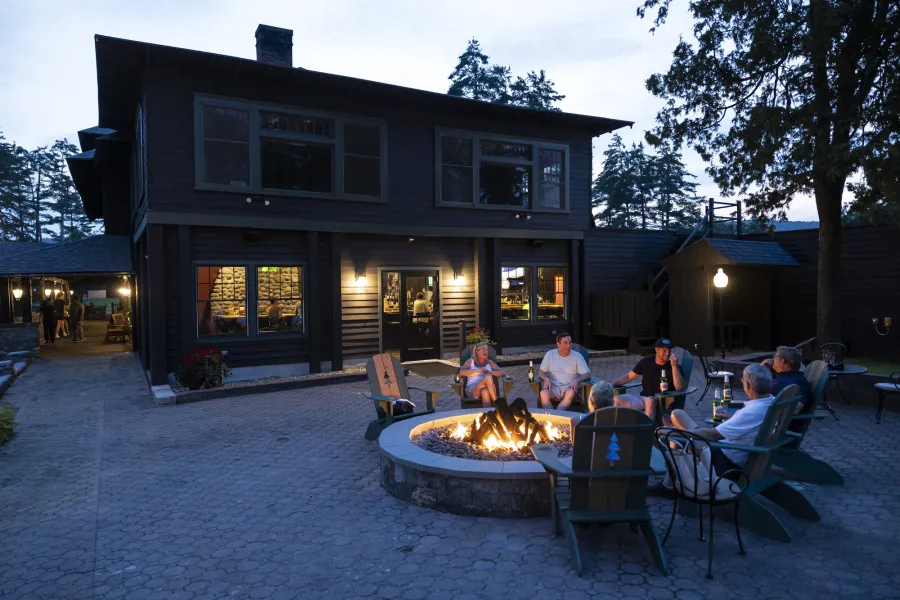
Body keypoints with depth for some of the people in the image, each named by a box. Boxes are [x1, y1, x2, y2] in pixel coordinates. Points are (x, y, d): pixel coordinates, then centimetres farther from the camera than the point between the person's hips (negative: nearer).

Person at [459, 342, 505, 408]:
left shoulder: (489, 362, 21)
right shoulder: (470, 361, 15)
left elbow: (501, 373, 10)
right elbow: (461, 372, -4)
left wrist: (490, 372, -10)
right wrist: (478, 370, -12)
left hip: (488, 389, 2)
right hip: (472, 390, -2)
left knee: (485, 391, -39)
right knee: (488, 377, -33)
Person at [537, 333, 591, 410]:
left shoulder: (577, 356, 6)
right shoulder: (550, 354, 11)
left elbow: (587, 374, 1)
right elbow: (541, 372, 11)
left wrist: (577, 380, -20)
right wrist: (546, 378, -12)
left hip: (569, 386, -1)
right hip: (553, 386, 1)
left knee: (571, 392, -37)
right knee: (543, 393, -33)